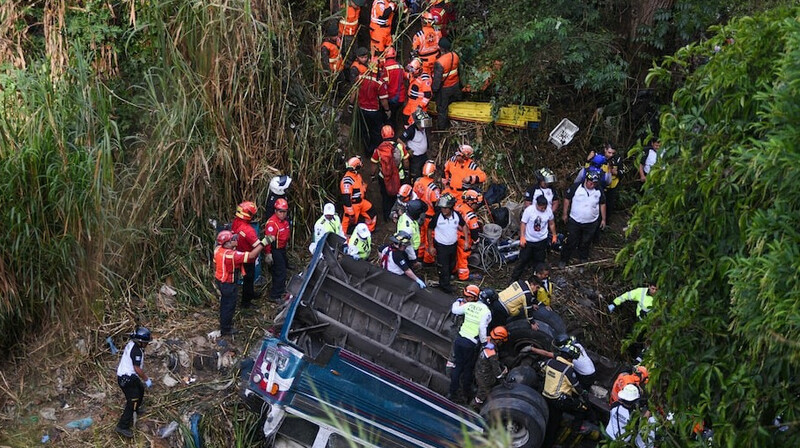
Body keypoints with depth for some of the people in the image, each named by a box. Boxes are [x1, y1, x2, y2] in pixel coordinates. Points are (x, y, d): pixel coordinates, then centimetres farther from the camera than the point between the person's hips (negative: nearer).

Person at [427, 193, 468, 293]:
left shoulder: (457, 215, -13)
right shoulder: (437, 217, -23)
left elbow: (464, 226, 4)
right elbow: (430, 230, -11)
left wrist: (466, 241, -1)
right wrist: (430, 246, -9)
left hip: (453, 245, 4)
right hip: (441, 246, -4)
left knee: (452, 265, 24)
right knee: (443, 267, 4)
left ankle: (448, 277, 50)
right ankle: (445, 285, 24)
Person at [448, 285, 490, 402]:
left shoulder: (469, 305, -1)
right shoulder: (486, 312, -10)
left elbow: (454, 310, 13)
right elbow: (482, 328, -19)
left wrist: (458, 301, 32)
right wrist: (484, 342, -6)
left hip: (459, 339, 3)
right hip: (471, 344, -3)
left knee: (458, 366, 17)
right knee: (468, 369, 14)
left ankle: (452, 392, 22)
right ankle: (465, 395, 25)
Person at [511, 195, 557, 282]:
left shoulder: (549, 210, -10)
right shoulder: (529, 210, -20)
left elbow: (551, 224, 6)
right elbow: (523, 223, -14)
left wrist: (554, 235, 11)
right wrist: (522, 237, -20)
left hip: (542, 241, 3)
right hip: (528, 240, -3)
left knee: (540, 260, 14)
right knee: (523, 260, 3)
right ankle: (514, 278, 14)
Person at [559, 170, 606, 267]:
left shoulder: (599, 191, -5)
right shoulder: (576, 187, -15)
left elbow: (602, 204, 7)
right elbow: (567, 199, -5)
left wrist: (603, 219, 9)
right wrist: (565, 214, -1)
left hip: (591, 223, 2)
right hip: (575, 221, -2)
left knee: (586, 242, 17)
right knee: (571, 242, 5)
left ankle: (584, 259, 36)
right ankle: (564, 260, 19)